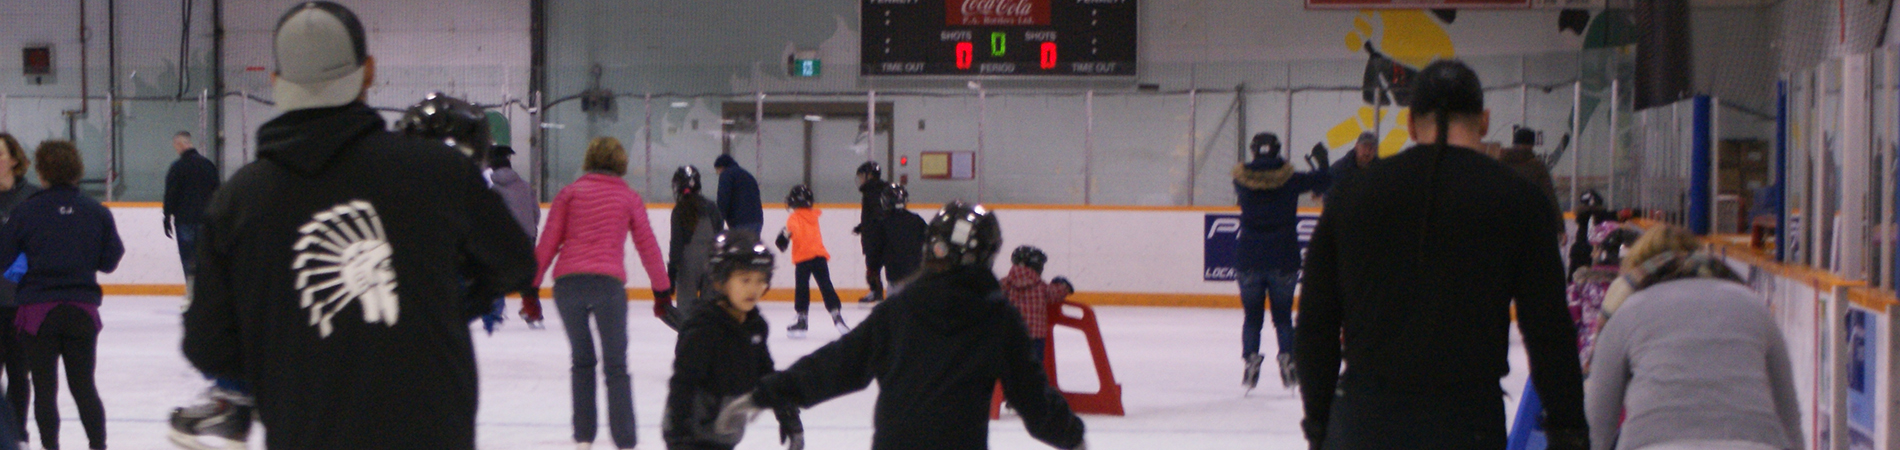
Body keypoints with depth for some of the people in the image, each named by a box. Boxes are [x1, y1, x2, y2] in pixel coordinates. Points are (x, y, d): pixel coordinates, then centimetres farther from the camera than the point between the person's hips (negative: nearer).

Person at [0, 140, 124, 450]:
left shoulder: (26, 211, -8)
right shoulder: (97, 212, -2)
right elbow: (109, 261, 4)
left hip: (37, 309, -2)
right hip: (82, 309, 2)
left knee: (44, 386, 7)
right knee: (83, 384, 12)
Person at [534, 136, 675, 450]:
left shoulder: (570, 192, 14)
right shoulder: (629, 198, 13)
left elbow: (548, 242, 8)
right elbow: (648, 246, 14)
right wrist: (663, 289, 22)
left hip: (568, 282, 1)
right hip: (608, 283, -1)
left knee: (582, 361, 17)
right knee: (616, 368, 2)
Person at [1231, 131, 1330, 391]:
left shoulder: (1242, 180, -2)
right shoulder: (1290, 180, -5)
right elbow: (1322, 181, 7)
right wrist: (1322, 161, 28)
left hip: (1249, 260, 1)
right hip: (1284, 260, -1)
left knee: (1252, 314, 12)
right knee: (1283, 315, 11)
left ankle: (1251, 359, 2)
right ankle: (1286, 360, 3)